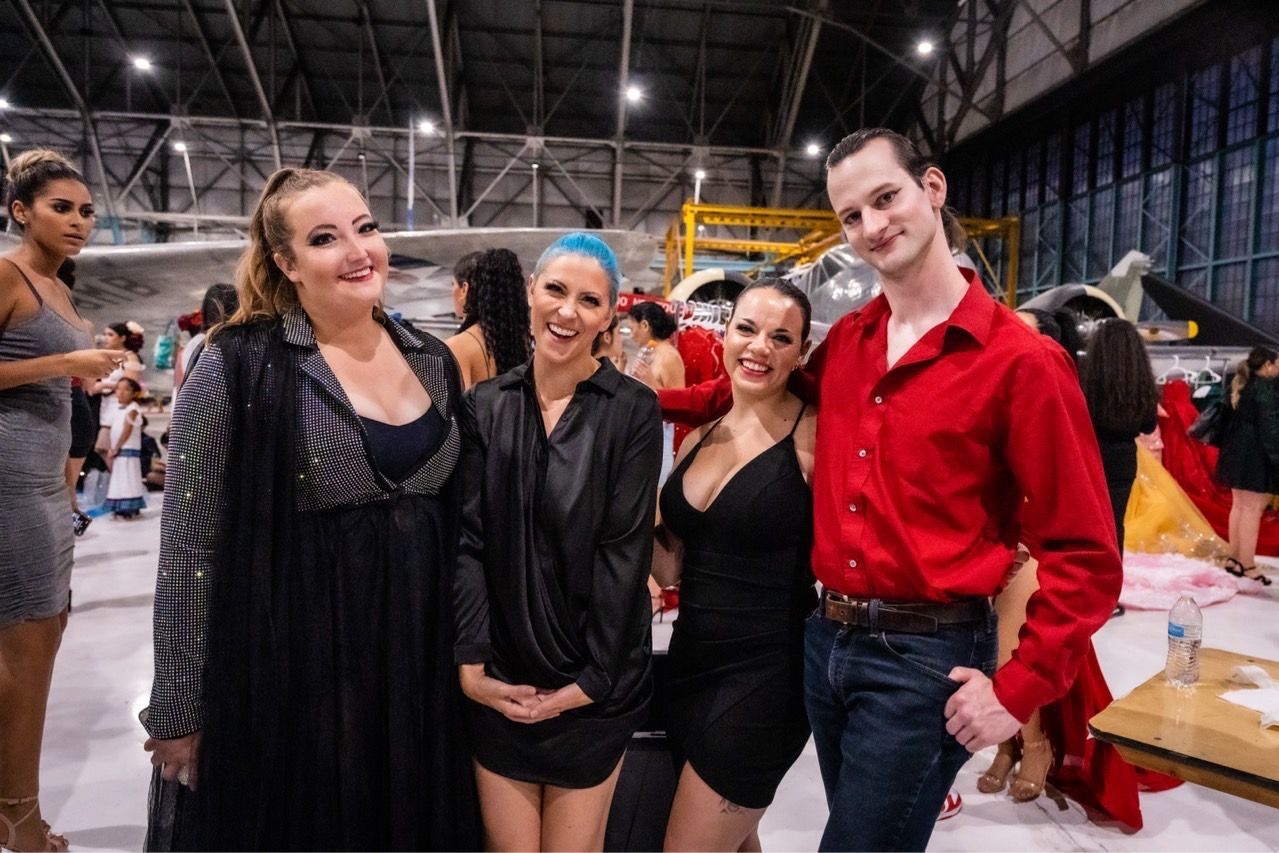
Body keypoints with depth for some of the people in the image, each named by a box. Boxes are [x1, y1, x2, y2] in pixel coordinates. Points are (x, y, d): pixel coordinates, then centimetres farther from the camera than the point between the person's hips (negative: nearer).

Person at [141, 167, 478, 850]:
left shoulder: (433, 361, 3)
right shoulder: (238, 366, -12)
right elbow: (186, 551, -9)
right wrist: (177, 711, -6)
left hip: (420, 663, 5)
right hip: (288, 670, -4)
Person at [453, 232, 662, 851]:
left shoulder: (632, 411, -8)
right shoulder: (484, 406, 0)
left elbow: (624, 552, -10)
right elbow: (468, 540, -2)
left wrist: (591, 682, -10)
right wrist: (470, 664, -8)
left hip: (594, 682, -1)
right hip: (497, 682, 2)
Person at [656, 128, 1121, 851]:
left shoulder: (1021, 360, -13)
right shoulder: (845, 342, 4)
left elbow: (1086, 557, -11)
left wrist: (1018, 690, -12)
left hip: (927, 656, -6)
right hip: (827, 638, 6)